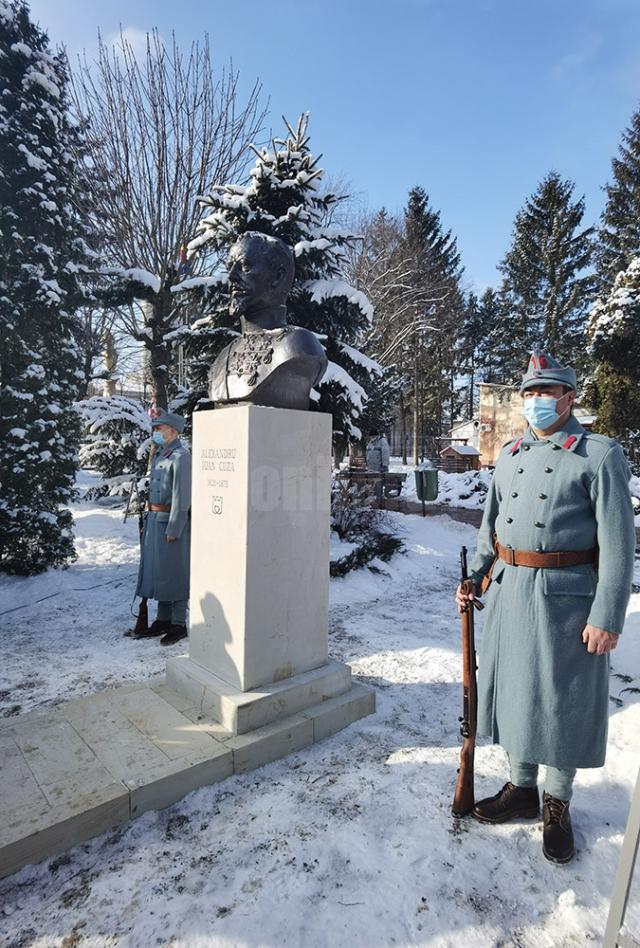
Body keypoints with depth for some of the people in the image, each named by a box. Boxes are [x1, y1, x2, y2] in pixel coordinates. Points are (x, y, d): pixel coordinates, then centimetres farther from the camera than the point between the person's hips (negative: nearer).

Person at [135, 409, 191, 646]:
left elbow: (182, 496, -18)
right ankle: (162, 620, 26)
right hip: (154, 519, 9)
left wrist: (173, 529, -19)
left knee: (175, 572, 0)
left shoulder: (181, 457, -14)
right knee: (157, 569, 14)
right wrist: (150, 518, 14)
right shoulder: (159, 454, 14)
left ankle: (178, 624, 12)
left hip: (172, 520, -9)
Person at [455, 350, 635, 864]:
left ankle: (557, 806, 32)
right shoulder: (510, 454, 10)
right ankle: (521, 789, 36)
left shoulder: (600, 455, -7)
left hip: (567, 597, -5)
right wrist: (474, 578, 8)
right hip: (509, 591, 6)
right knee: (513, 688, 15)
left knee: (563, 701, 9)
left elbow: (618, 542, -12)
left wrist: (607, 616, -15)